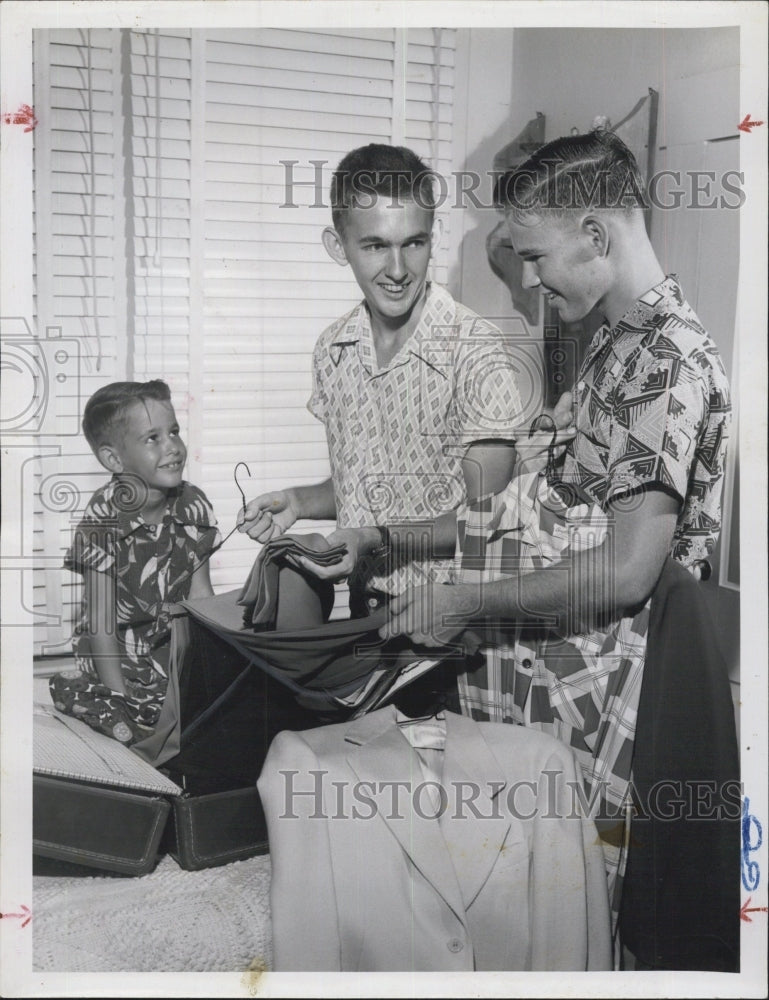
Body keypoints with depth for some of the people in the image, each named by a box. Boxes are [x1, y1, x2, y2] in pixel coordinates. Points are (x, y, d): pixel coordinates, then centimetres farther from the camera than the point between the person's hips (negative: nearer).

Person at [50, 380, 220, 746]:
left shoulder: (193, 506, -2)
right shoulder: (104, 519, -16)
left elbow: (201, 596, 3)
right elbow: (101, 621, -16)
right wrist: (120, 699, -19)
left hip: (176, 647, 3)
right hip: (118, 654, -3)